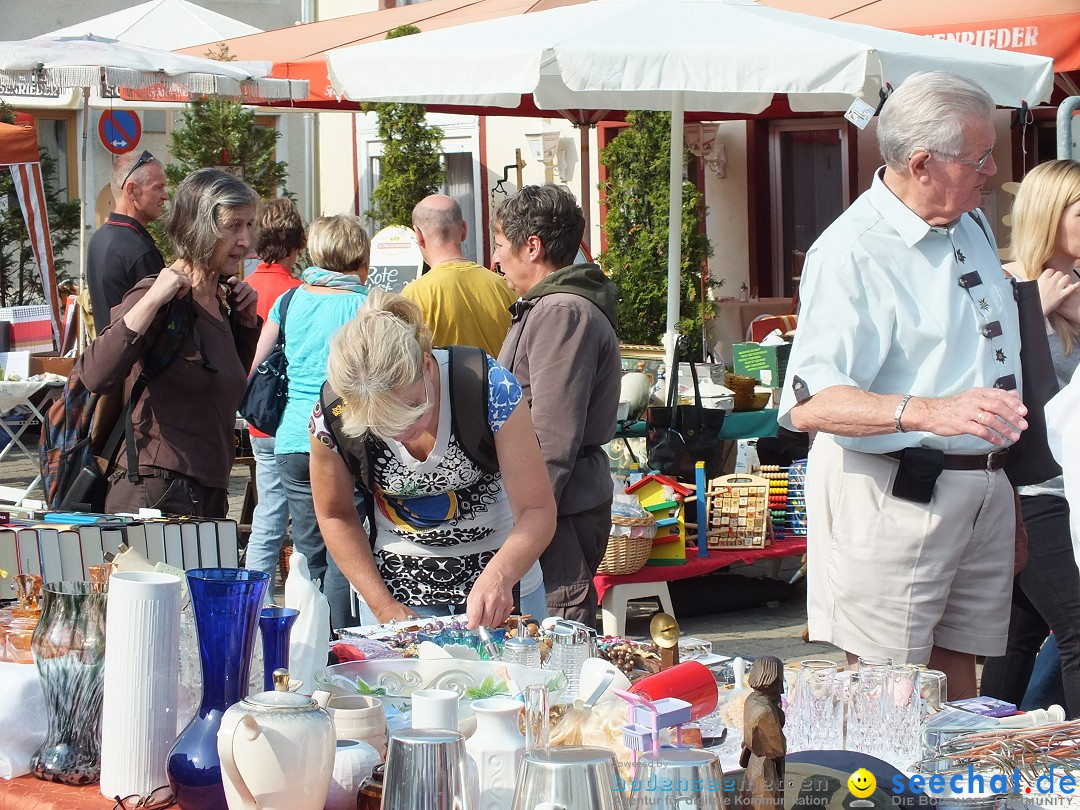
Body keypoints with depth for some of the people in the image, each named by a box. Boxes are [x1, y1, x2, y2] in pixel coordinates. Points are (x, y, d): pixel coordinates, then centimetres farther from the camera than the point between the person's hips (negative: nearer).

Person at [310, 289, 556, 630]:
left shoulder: (492, 388, -27)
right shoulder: (333, 415, -22)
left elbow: (537, 510, -23)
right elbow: (335, 515, -4)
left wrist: (498, 576, -41)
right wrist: (384, 607, -11)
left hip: (502, 579, -1)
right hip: (399, 585, 1)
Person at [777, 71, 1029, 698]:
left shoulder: (973, 227, 13)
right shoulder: (852, 252, -17)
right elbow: (809, 406, -27)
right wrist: (931, 412, -40)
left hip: (984, 492, 8)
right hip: (892, 496, -8)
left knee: (959, 673, 11)